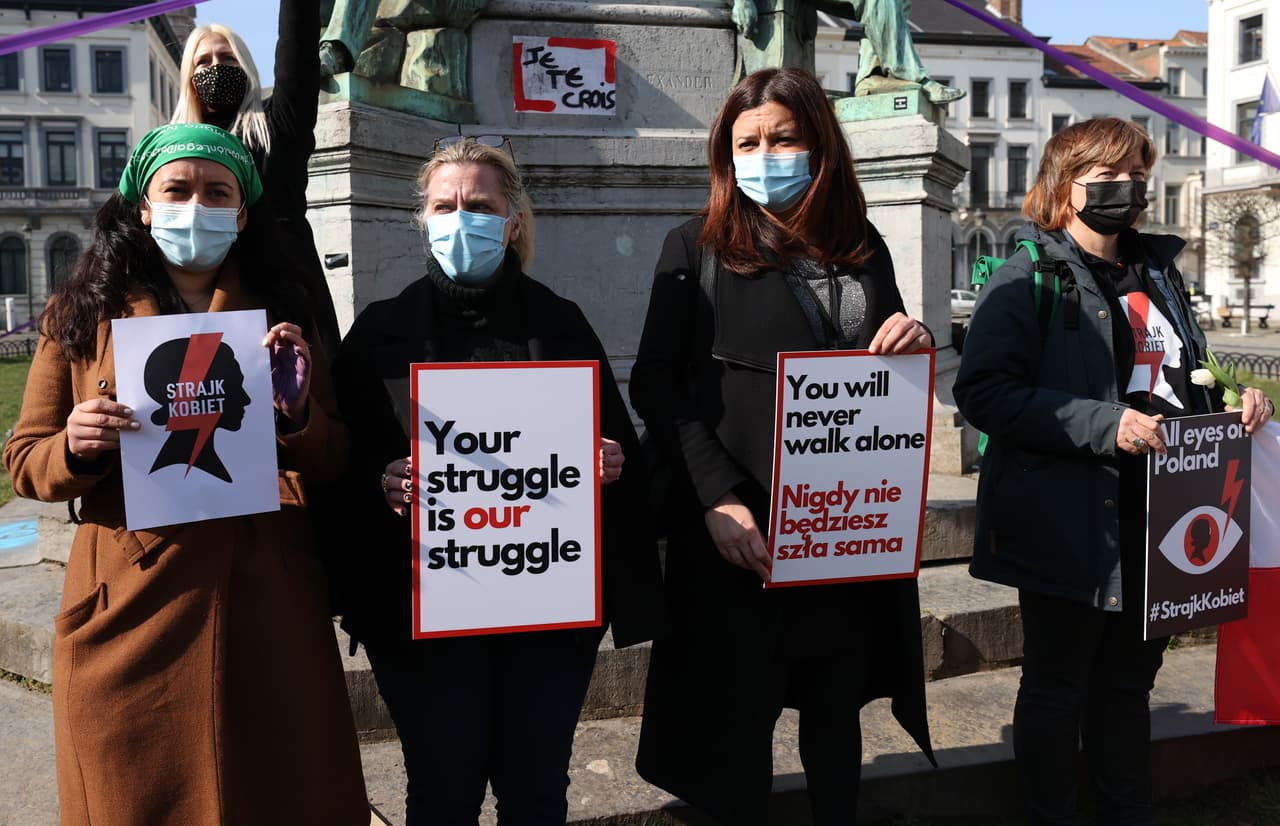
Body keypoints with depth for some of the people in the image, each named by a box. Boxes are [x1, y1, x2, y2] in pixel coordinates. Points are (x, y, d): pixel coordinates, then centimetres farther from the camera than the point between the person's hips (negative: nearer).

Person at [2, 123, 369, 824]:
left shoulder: (280, 316, 8)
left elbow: (332, 463, 8)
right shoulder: (82, 316, 6)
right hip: (129, 608, 0)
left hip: (267, 604, 1)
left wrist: (298, 411, -13)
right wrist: (76, 450, -13)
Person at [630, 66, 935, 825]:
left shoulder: (863, 246, 9)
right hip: (741, 532, -3)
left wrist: (916, 343, -7)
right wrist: (719, 499, -19)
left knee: (837, 708, 16)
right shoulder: (696, 248, -2)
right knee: (739, 715, 9)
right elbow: (656, 384, -9)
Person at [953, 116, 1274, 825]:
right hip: (1071, 522, -7)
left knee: (1129, 680, 19)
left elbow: (1182, 381, 26)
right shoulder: (1028, 278, -9)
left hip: (1159, 517, 7)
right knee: (1057, 687, 7)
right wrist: (1105, 424, -25)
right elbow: (983, 393, -20)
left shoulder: (1157, 272, 14)